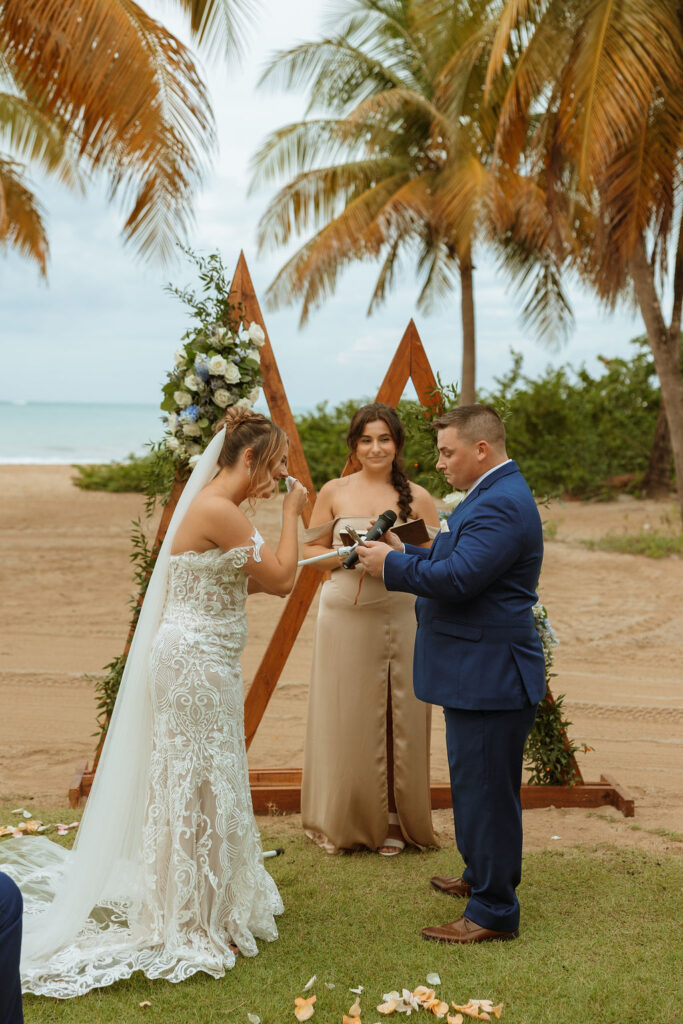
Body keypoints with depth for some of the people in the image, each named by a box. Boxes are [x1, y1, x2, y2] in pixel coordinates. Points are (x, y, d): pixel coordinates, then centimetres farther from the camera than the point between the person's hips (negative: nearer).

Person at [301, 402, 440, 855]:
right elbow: (312, 550, 10)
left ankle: (394, 822, 18)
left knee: (398, 721, 3)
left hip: (400, 618, 0)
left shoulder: (417, 498, 4)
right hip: (344, 618, 0)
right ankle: (343, 822, 19)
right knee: (345, 721, 4)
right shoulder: (334, 492, 6)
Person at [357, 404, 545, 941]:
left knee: (485, 790, -3)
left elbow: (457, 578, -27)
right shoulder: (494, 495, 16)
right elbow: (459, 565, 19)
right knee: (482, 786, 22)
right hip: (483, 674, 11)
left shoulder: (502, 505, -20)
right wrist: (406, 553, 8)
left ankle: (493, 911, 7)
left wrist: (392, 565, -14)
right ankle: (483, 876, 37)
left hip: (489, 678, -11)